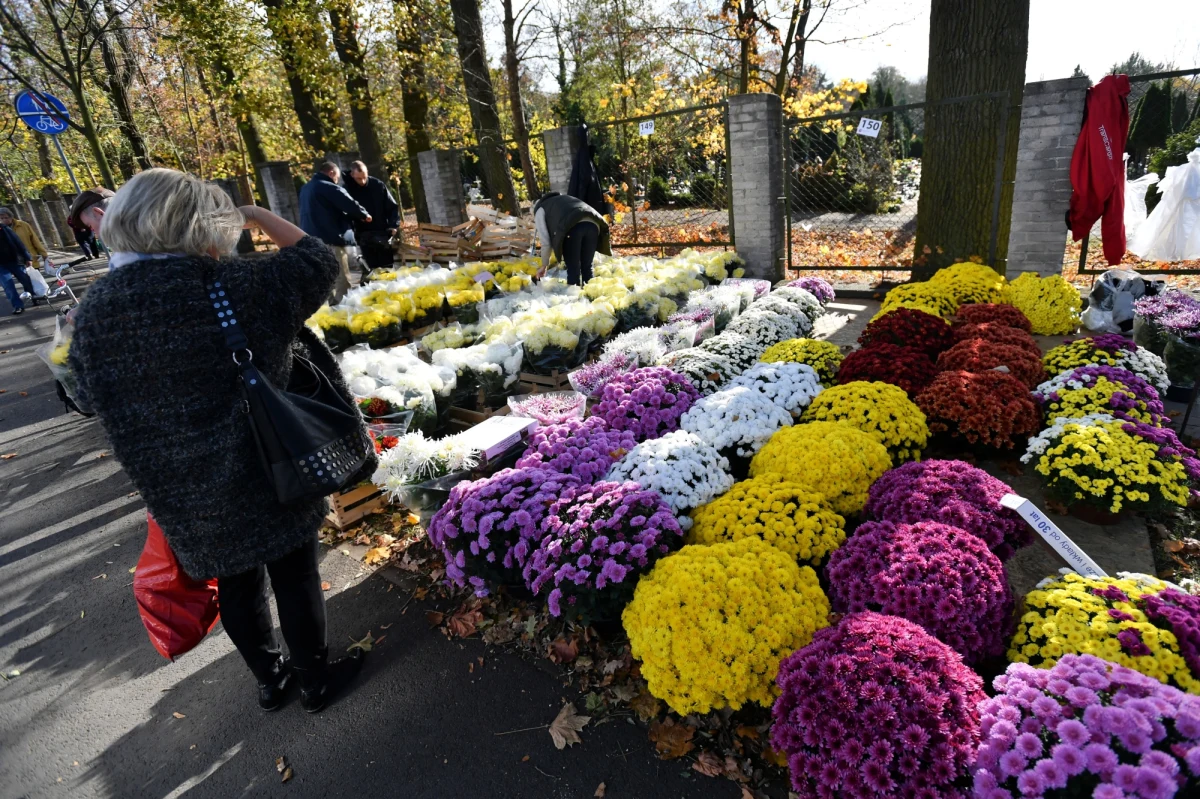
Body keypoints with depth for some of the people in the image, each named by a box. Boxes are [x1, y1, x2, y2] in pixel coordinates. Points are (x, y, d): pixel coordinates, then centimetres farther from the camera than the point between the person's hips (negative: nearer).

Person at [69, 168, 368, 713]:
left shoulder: (92, 312, -1)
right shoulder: (223, 285, -19)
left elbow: (101, 403, 9)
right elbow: (316, 263, -7)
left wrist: (163, 476, 21)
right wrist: (257, 215, 7)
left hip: (177, 491, 5)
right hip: (264, 472, -5)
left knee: (235, 584, 22)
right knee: (294, 576, 14)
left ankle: (270, 678, 43)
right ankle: (316, 680, 33)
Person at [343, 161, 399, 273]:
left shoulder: (378, 185, -3)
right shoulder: (347, 189, -3)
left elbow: (393, 207, 1)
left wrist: (393, 225, -12)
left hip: (383, 233, 0)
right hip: (364, 237, 0)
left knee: (389, 266, 7)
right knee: (374, 269, 1)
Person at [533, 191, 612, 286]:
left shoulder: (540, 210, 26)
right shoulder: (564, 199, 43)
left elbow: (545, 242, 15)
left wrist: (544, 265, 27)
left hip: (572, 227, -5)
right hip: (593, 224, 6)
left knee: (573, 268, 4)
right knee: (587, 267, 15)